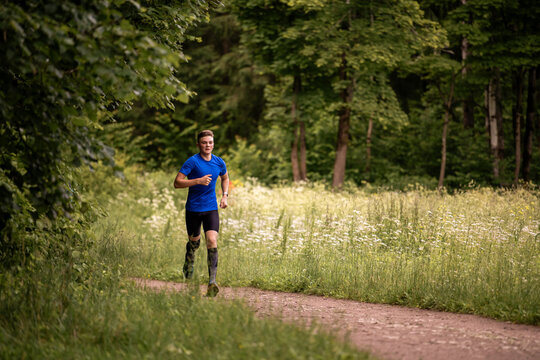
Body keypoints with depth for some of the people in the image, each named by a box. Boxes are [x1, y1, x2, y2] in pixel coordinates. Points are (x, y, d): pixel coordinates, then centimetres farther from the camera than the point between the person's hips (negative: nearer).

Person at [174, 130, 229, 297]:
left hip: (211, 209, 2)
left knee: (212, 241, -15)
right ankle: (189, 263, 47)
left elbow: (225, 178, 25)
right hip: (193, 208, -2)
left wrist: (225, 196, 9)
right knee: (194, 242, 13)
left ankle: (212, 281, -19)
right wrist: (198, 180, -26)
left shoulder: (219, 162, 3)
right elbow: (177, 183, -16)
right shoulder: (192, 162, -11)